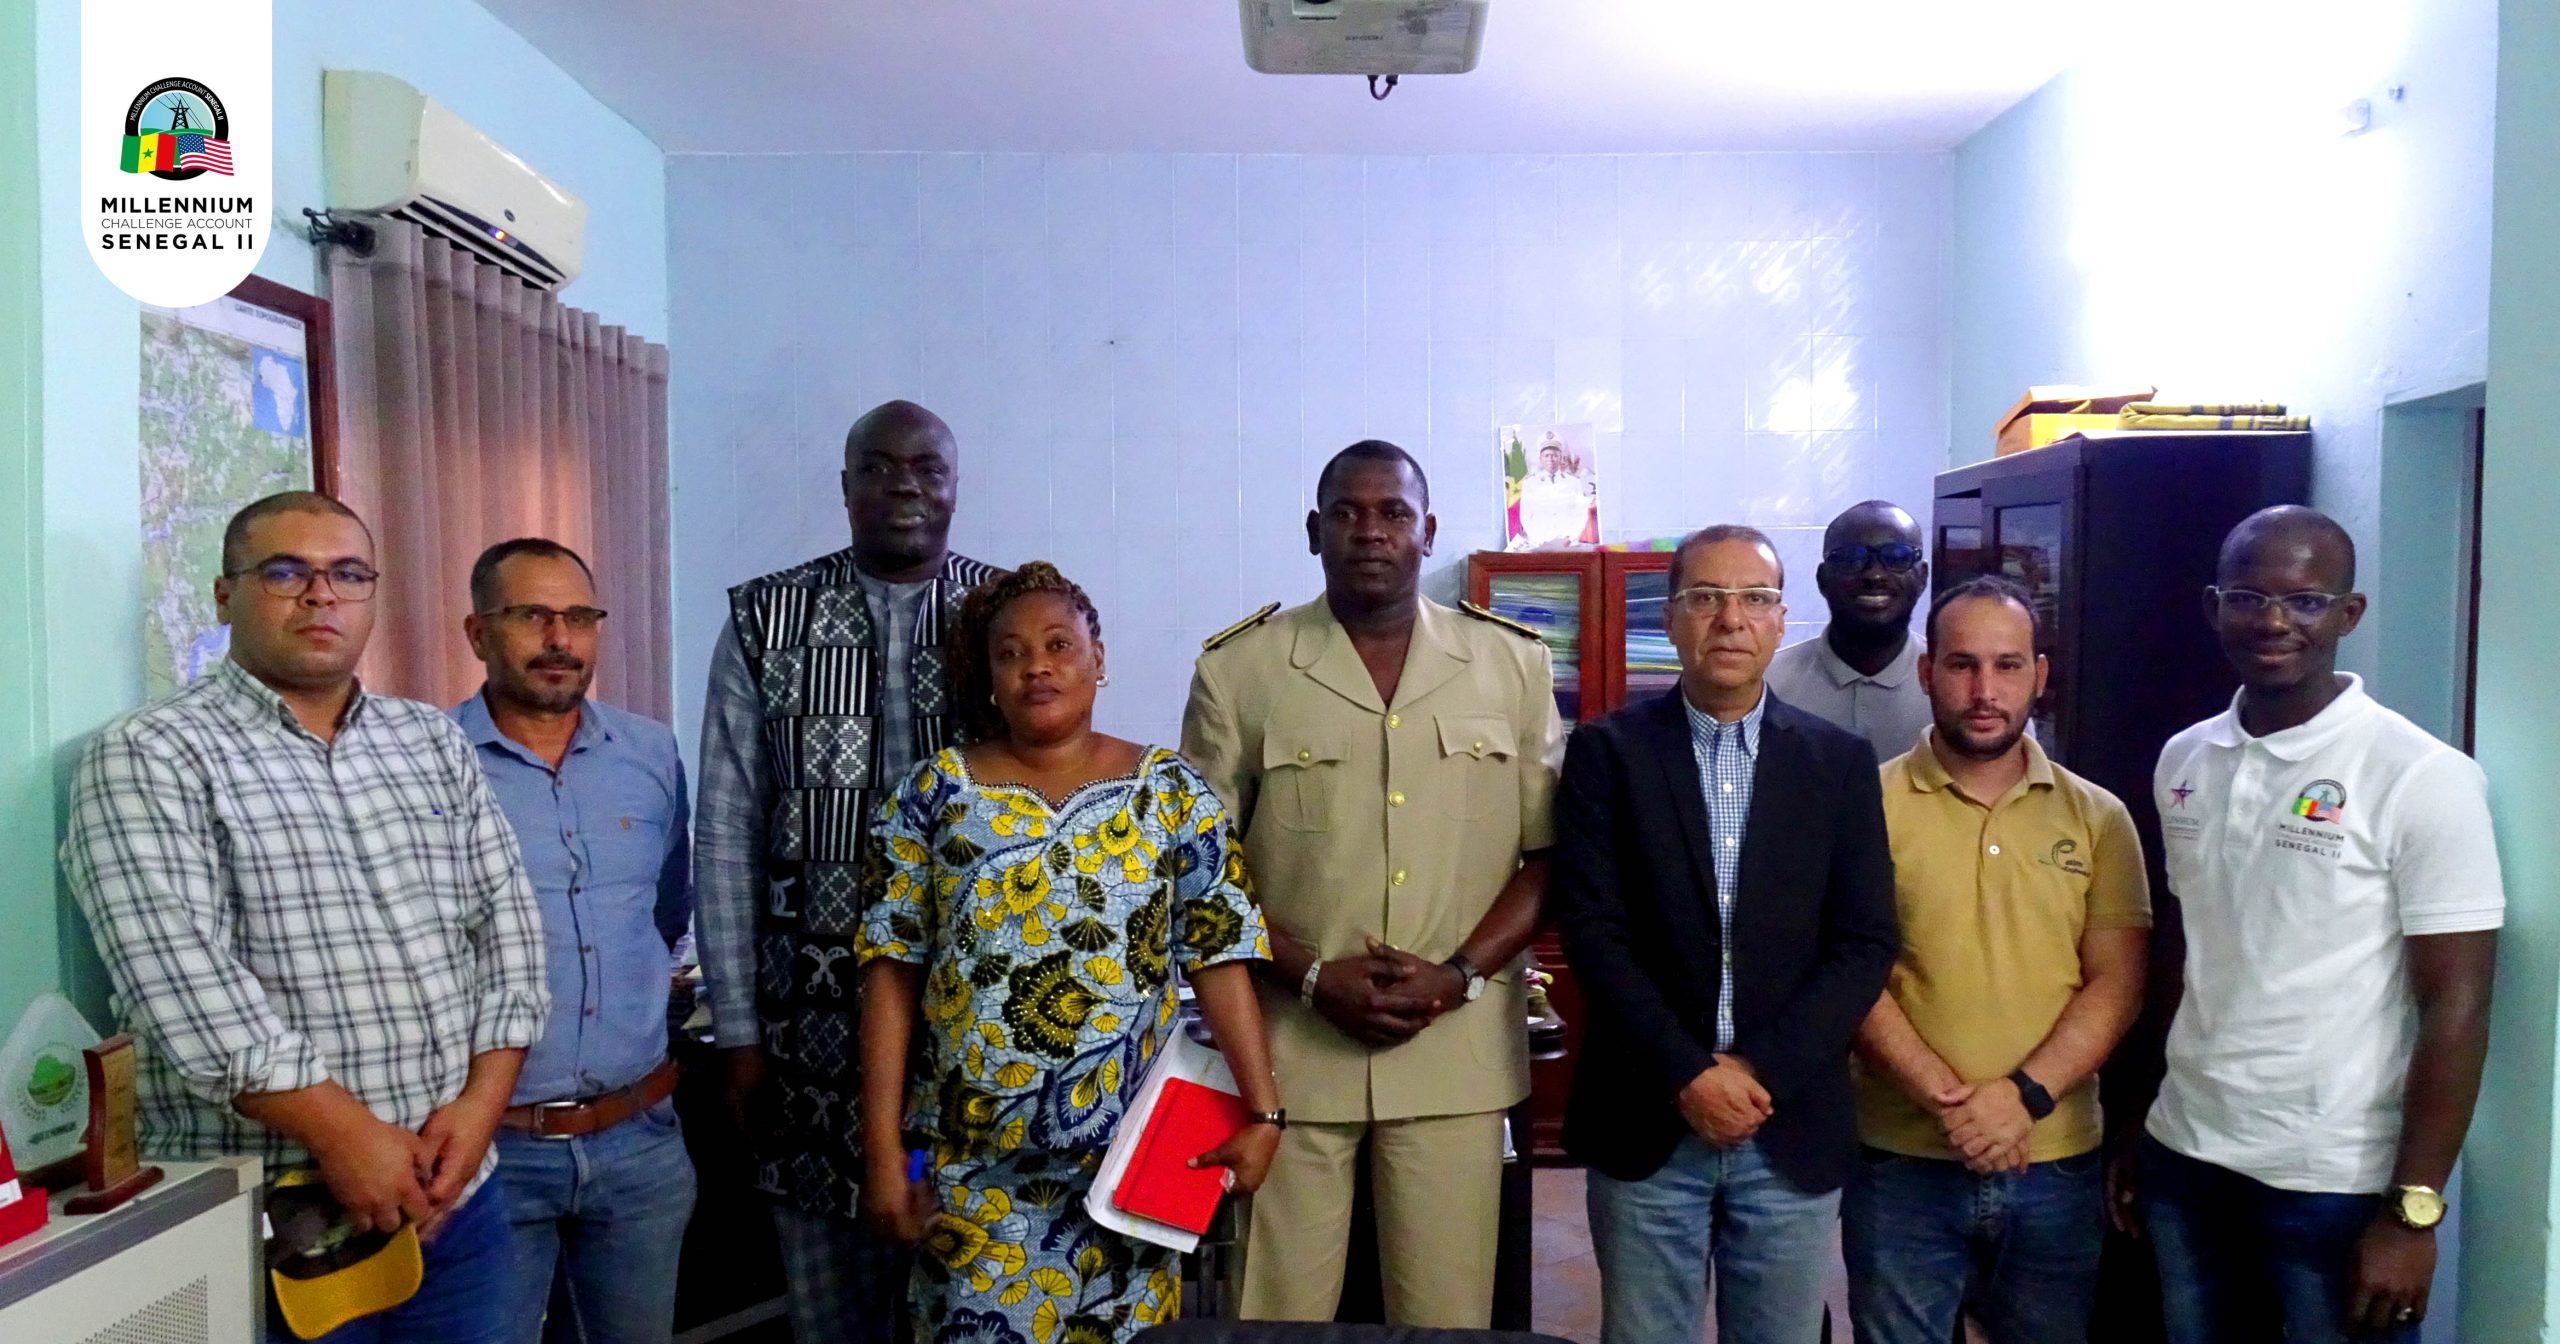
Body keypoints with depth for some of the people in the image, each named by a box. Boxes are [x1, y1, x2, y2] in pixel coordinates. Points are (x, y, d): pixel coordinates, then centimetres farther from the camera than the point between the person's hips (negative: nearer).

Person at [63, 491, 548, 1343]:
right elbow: (181, 978, -17)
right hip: (263, 1225, -5)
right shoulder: (149, 758, -6)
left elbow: (507, 928, 7)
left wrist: (481, 1102, -6)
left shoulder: (436, 745, 10)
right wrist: (344, 1134, -20)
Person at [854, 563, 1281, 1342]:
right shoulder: (938, 791, 0)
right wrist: (882, 1146, -6)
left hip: (1128, 1160, 1)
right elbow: (893, 972, -2)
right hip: (976, 1165, 0)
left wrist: (1263, 1111, -11)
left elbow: (1220, 958, -3)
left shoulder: (1171, 793, 1)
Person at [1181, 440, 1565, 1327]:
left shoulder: (1512, 663, 4)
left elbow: (1552, 853, 4)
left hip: (1456, 1047, 1)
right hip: (1287, 1046, -1)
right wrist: (1313, 978, -11)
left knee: (1446, 1314, 10)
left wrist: (1457, 976, -9)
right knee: (1278, 1314, 9)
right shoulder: (1237, 669, 0)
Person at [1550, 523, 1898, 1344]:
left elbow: (1865, 942, -1)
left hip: (1793, 1127, 2)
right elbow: (1593, 931, -7)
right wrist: (1688, 1076, -14)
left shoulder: (1840, 762, 4)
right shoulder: (1607, 751, -1)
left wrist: (1759, 1072, -10)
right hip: (1647, 1124, -1)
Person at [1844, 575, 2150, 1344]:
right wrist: (1946, 1099, -17)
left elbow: (2117, 985, -1)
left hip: (2057, 1166, 2)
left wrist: (2024, 1095, -14)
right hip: (1900, 1163, -2)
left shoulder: (2097, 818, 4)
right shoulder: (1871, 805, -4)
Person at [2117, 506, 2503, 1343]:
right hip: (2186, 1157, 5)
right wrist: (2138, 1133, 11)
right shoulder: (2183, 762, 4)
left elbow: (2456, 1004, -12)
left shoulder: (2420, 778, -11)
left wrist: (2412, 1211, -14)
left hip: (2336, 1182, -5)